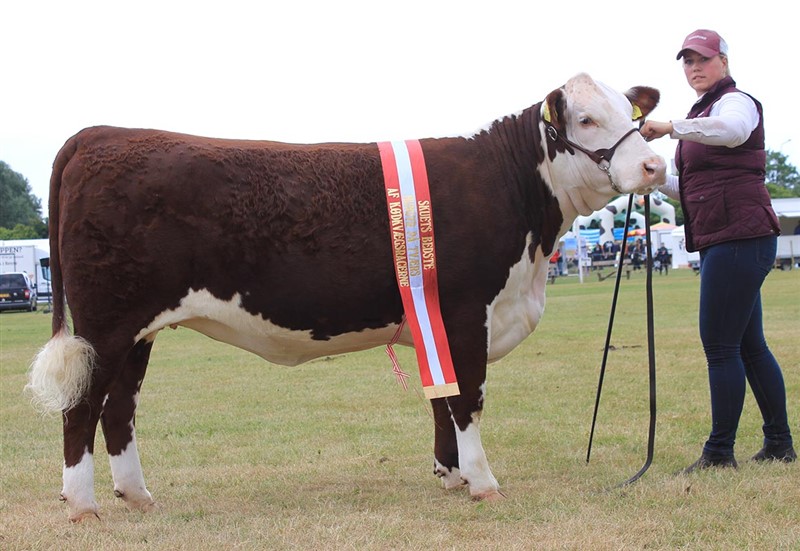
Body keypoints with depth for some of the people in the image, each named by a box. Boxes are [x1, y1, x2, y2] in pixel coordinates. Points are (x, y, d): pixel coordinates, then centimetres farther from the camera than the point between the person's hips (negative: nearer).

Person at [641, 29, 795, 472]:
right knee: (749, 345, 13)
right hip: (721, 241, 10)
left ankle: (719, 452, -5)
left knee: (720, 344, -9)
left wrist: (672, 128, -34)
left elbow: (733, 130, -33)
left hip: (740, 235, -10)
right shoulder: (703, 113, 23)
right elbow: (695, 189, 26)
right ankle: (779, 443, 19)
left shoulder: (735, 101, -6)